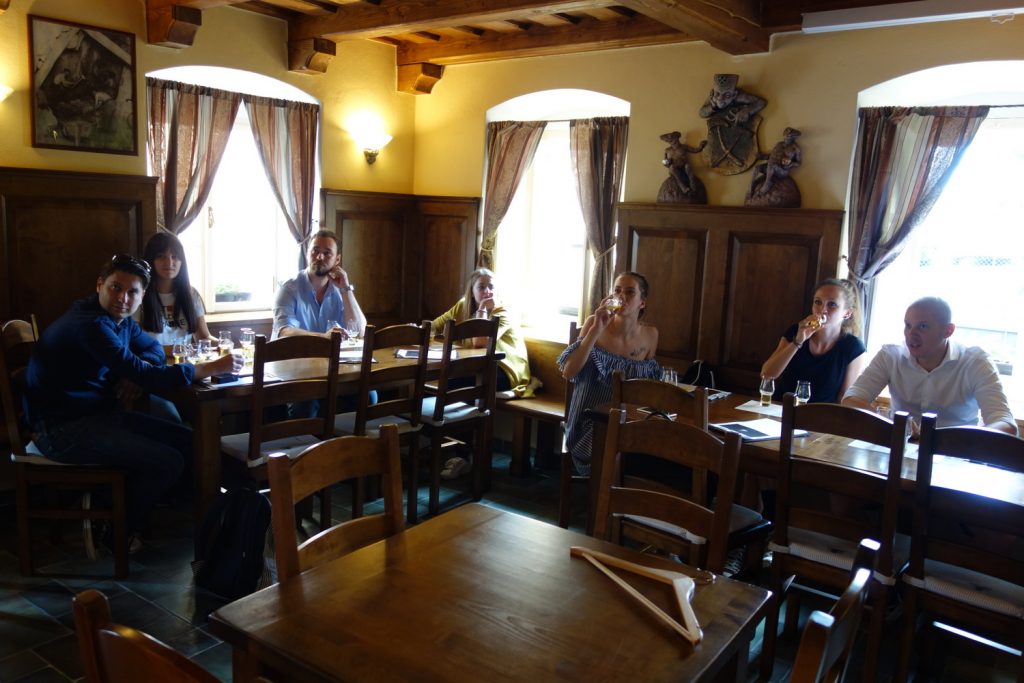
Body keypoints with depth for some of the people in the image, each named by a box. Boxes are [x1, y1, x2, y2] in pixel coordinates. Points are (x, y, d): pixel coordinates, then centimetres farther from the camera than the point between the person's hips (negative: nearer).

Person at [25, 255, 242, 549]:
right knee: (169, 462, -19)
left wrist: (139, 370, -6)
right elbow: (144, 376, -28)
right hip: (63, 428, -10)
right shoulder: (90, 325, -24)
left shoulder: (120, 319, 6)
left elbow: (153, 347, 19)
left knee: (187, 441, 5)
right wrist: (212, 368, -24)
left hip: (101, 412, 10)